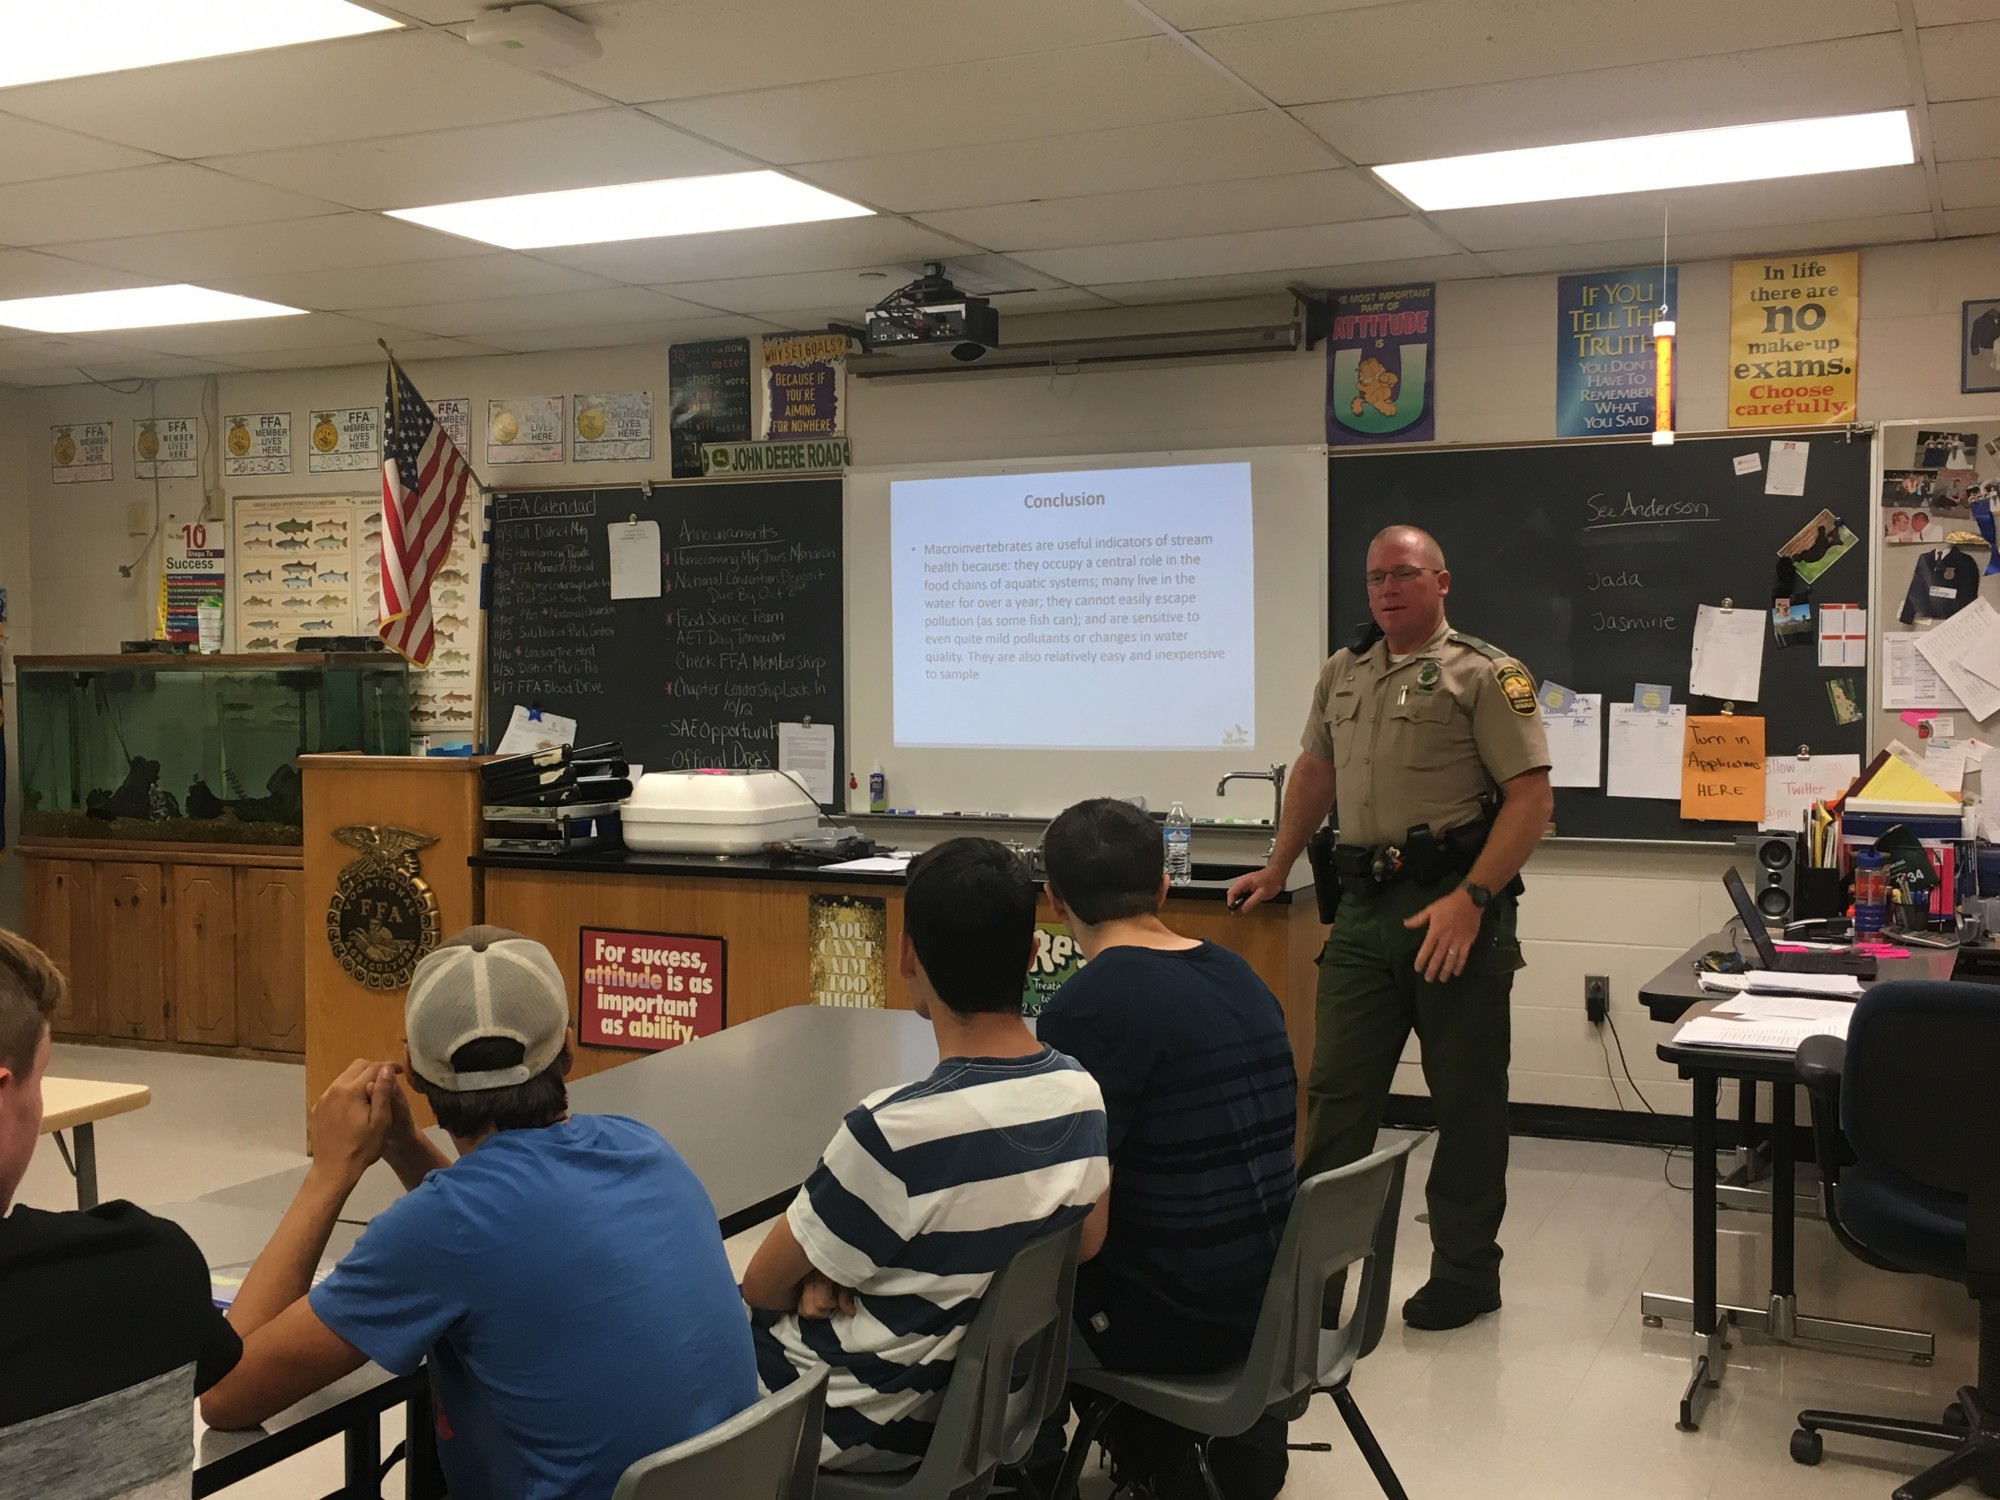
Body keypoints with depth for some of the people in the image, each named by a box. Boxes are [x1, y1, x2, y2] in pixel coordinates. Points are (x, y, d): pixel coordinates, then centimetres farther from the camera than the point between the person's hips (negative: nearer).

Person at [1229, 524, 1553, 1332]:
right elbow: (1314, 772, 26)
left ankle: (1465, 1271, 18)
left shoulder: (1484, 674, -6)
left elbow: (1530, 795, -13)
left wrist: (1470, 900, -21)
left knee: (1466, 1098, 5)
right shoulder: (1342, 673, 14)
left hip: (1454, 907, -5)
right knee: (1335, 1090, 6)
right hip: (1364, 906, 6)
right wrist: (1276, 870, 24)